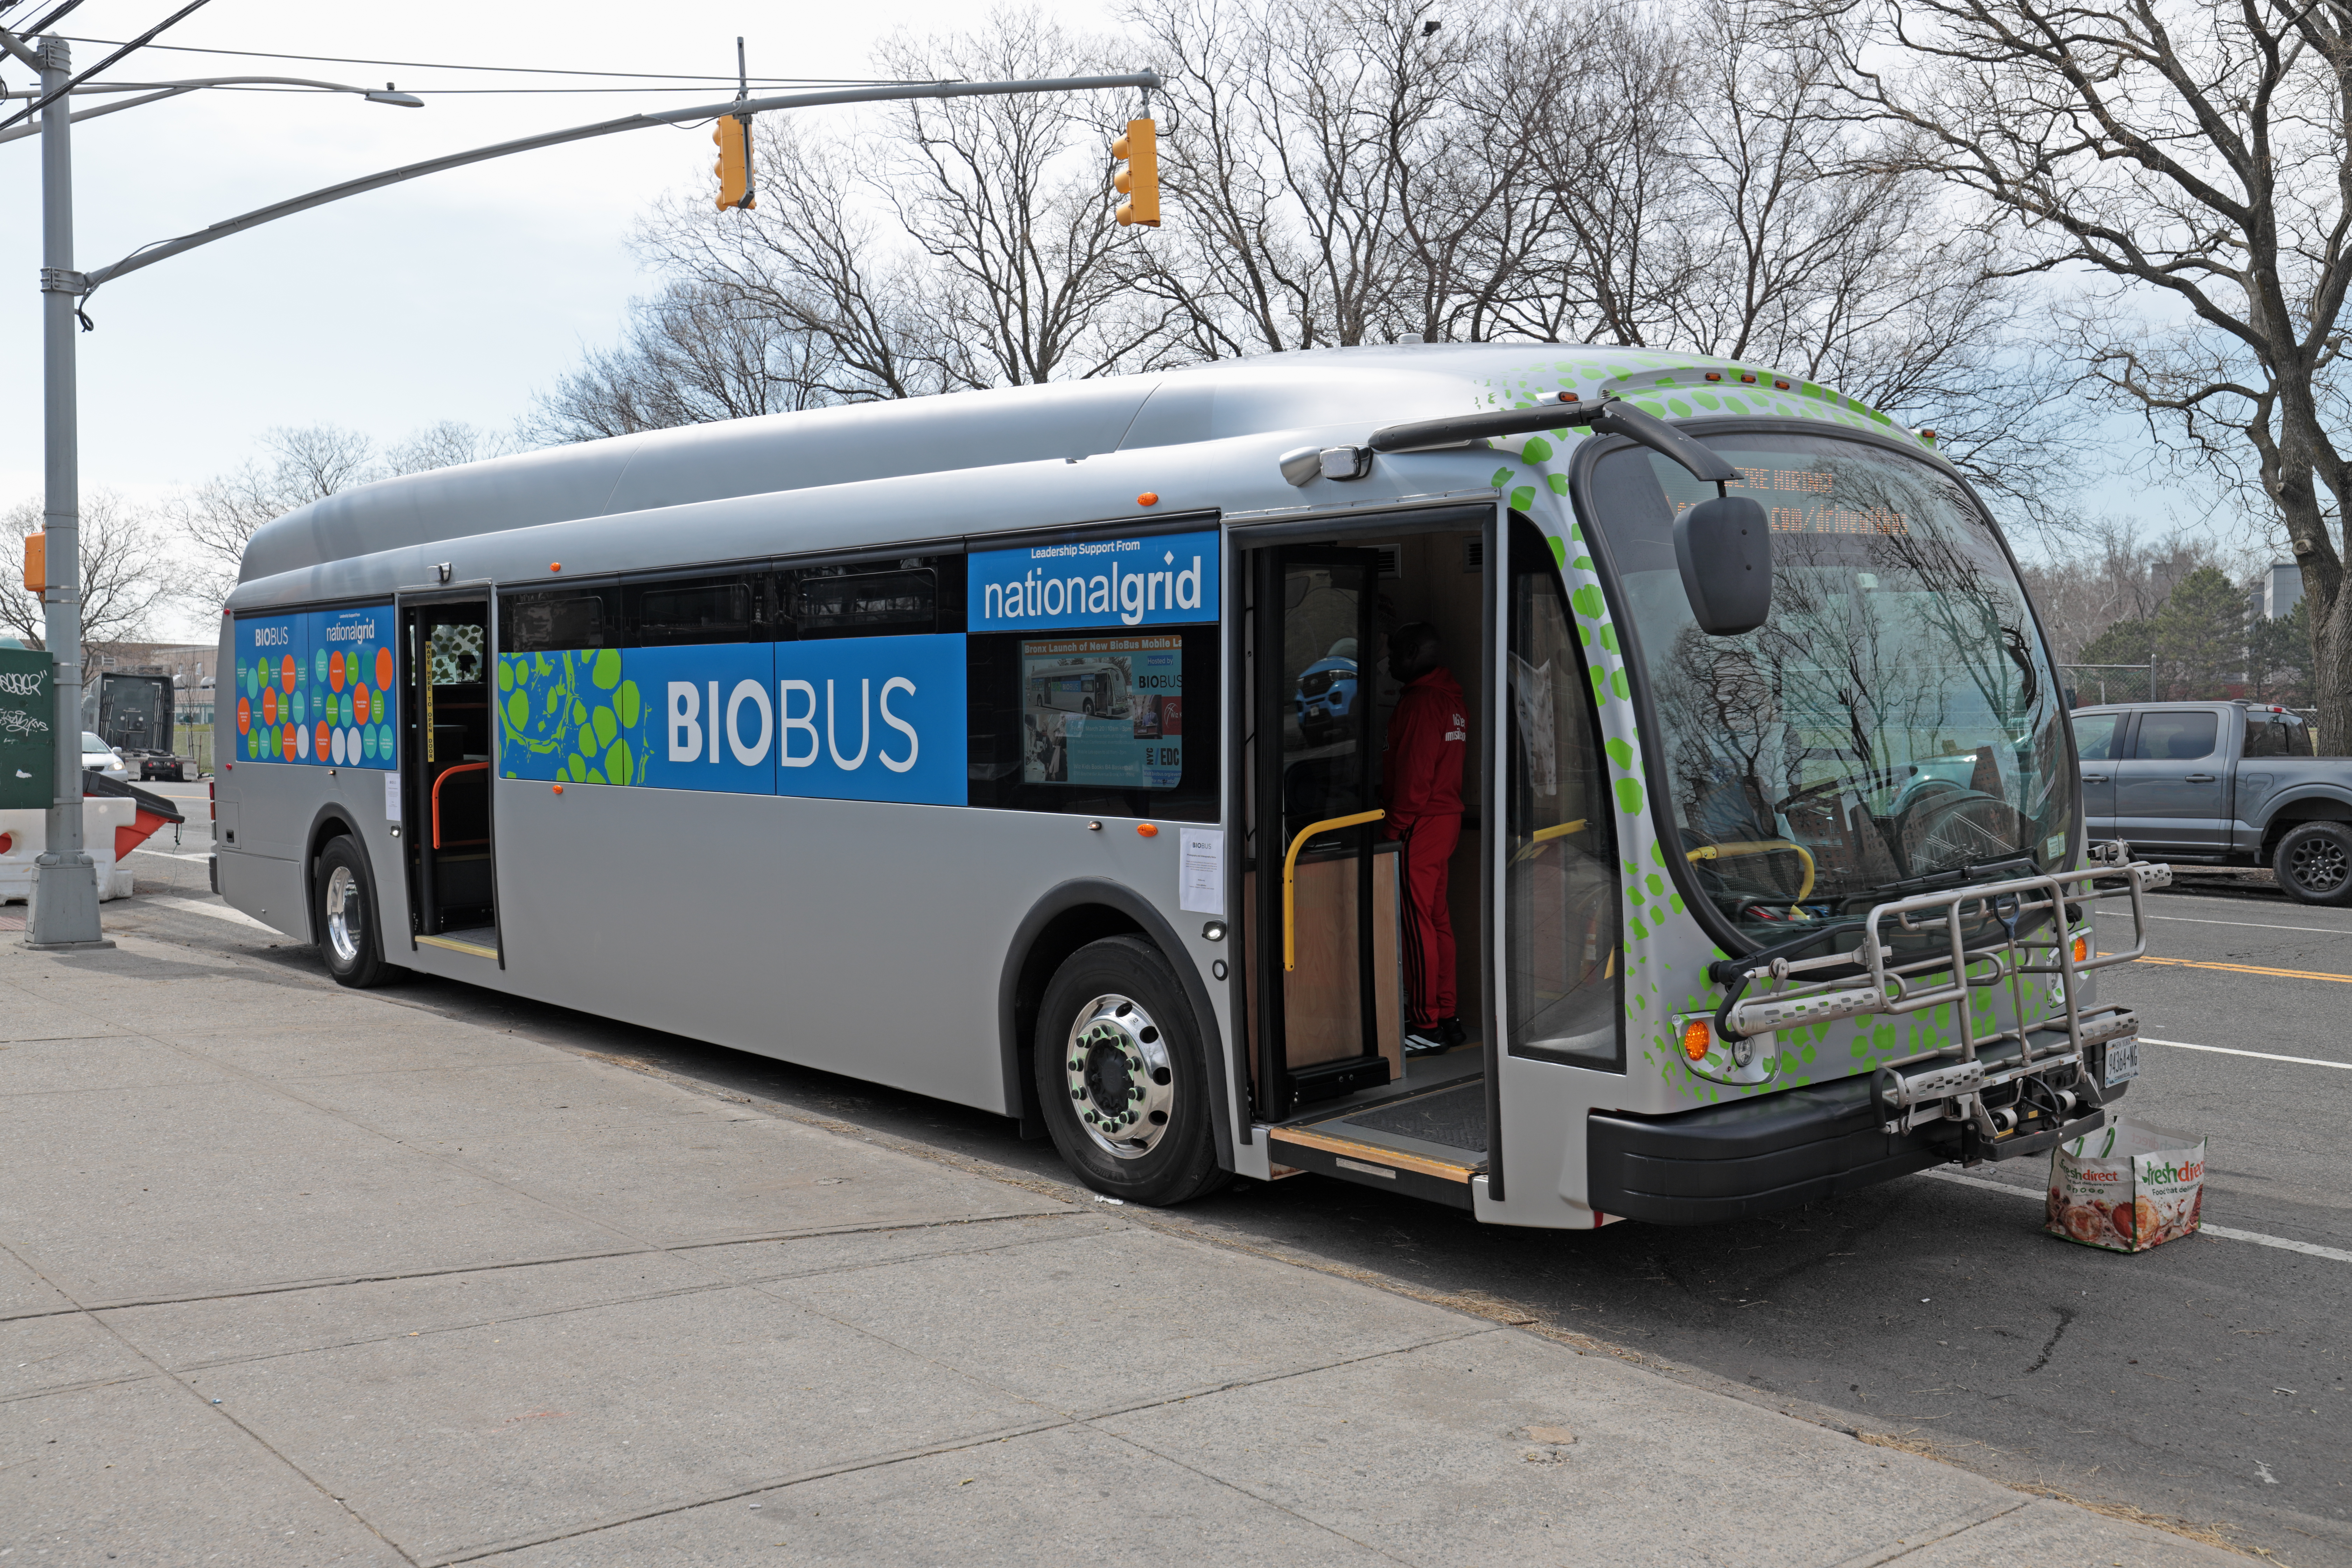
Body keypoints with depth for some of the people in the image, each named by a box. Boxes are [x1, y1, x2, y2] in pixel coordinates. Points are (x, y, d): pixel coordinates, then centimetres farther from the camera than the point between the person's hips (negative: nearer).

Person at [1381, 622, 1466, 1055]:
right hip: (1447, 819, 10)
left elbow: (1414, 774, -19)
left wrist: (1394, 826, -15)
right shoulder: (1451, 698, 15)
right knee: (1438, 920, 13)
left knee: (1417, 924, -6)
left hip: (1419, 825, -10)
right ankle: (1446, 1018, 18)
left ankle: (1427, 1026, -4)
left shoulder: (1420, 703, -15)